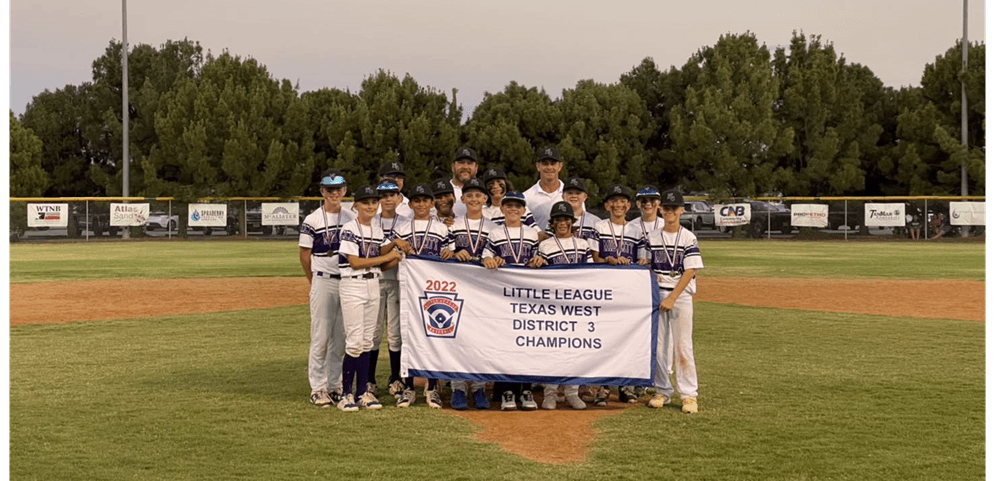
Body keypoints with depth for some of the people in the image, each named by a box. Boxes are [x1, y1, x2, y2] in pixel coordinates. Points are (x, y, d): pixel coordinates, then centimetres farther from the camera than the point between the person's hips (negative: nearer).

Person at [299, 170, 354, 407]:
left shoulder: (352, 218, 9)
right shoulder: (312, 220, -4)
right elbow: (305, 254, 1)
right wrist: (314, 283, 7)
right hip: (323, 282, -4)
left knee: (341, 338, 7)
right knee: (320, 337, -4)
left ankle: (334, 386, 16)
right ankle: (318, 388, 1)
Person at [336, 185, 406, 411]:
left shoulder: (378, 231, 12)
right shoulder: (349, 229, -9)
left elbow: (382, 266, 9)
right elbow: (355, 262, -15)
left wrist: (399, 257, -8)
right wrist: (388, 256, -11)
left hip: (373, 285, 7)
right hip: (353, 285, -7)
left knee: (367, 341, 8)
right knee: (355, 341, -9)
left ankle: (362, 392, 13)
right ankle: (346, 394, -1)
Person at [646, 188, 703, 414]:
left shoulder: (689, 238, -1)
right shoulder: (652, 237, 8)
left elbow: (690, 271, -8)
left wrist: (672, 298, -14)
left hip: (681, 296, -3)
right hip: (657, 294, 3)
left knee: (683, 346, -5)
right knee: (658, 344, 4)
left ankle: (689, 394, 0)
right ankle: (663, 391, 14)